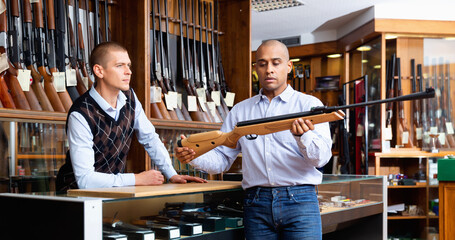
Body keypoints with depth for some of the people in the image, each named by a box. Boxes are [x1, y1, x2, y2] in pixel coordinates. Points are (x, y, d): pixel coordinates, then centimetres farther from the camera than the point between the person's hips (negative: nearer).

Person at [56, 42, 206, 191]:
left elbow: (150, 139, 12)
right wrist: (137, 179, -23)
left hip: (114, 187, 6)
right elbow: (84, 179, -25)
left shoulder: (130, 98, -1)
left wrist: (172, 175, 2)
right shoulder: (80, 115, -23)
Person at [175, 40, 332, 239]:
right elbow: (222, 158, 11)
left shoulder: (309, 104, 4)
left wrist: (301, 135, -30)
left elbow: (321, 157, -9)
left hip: (299, 200, -2)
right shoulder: (241, 111, 14)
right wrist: (193, 155, -9)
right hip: (256, 204, 3)